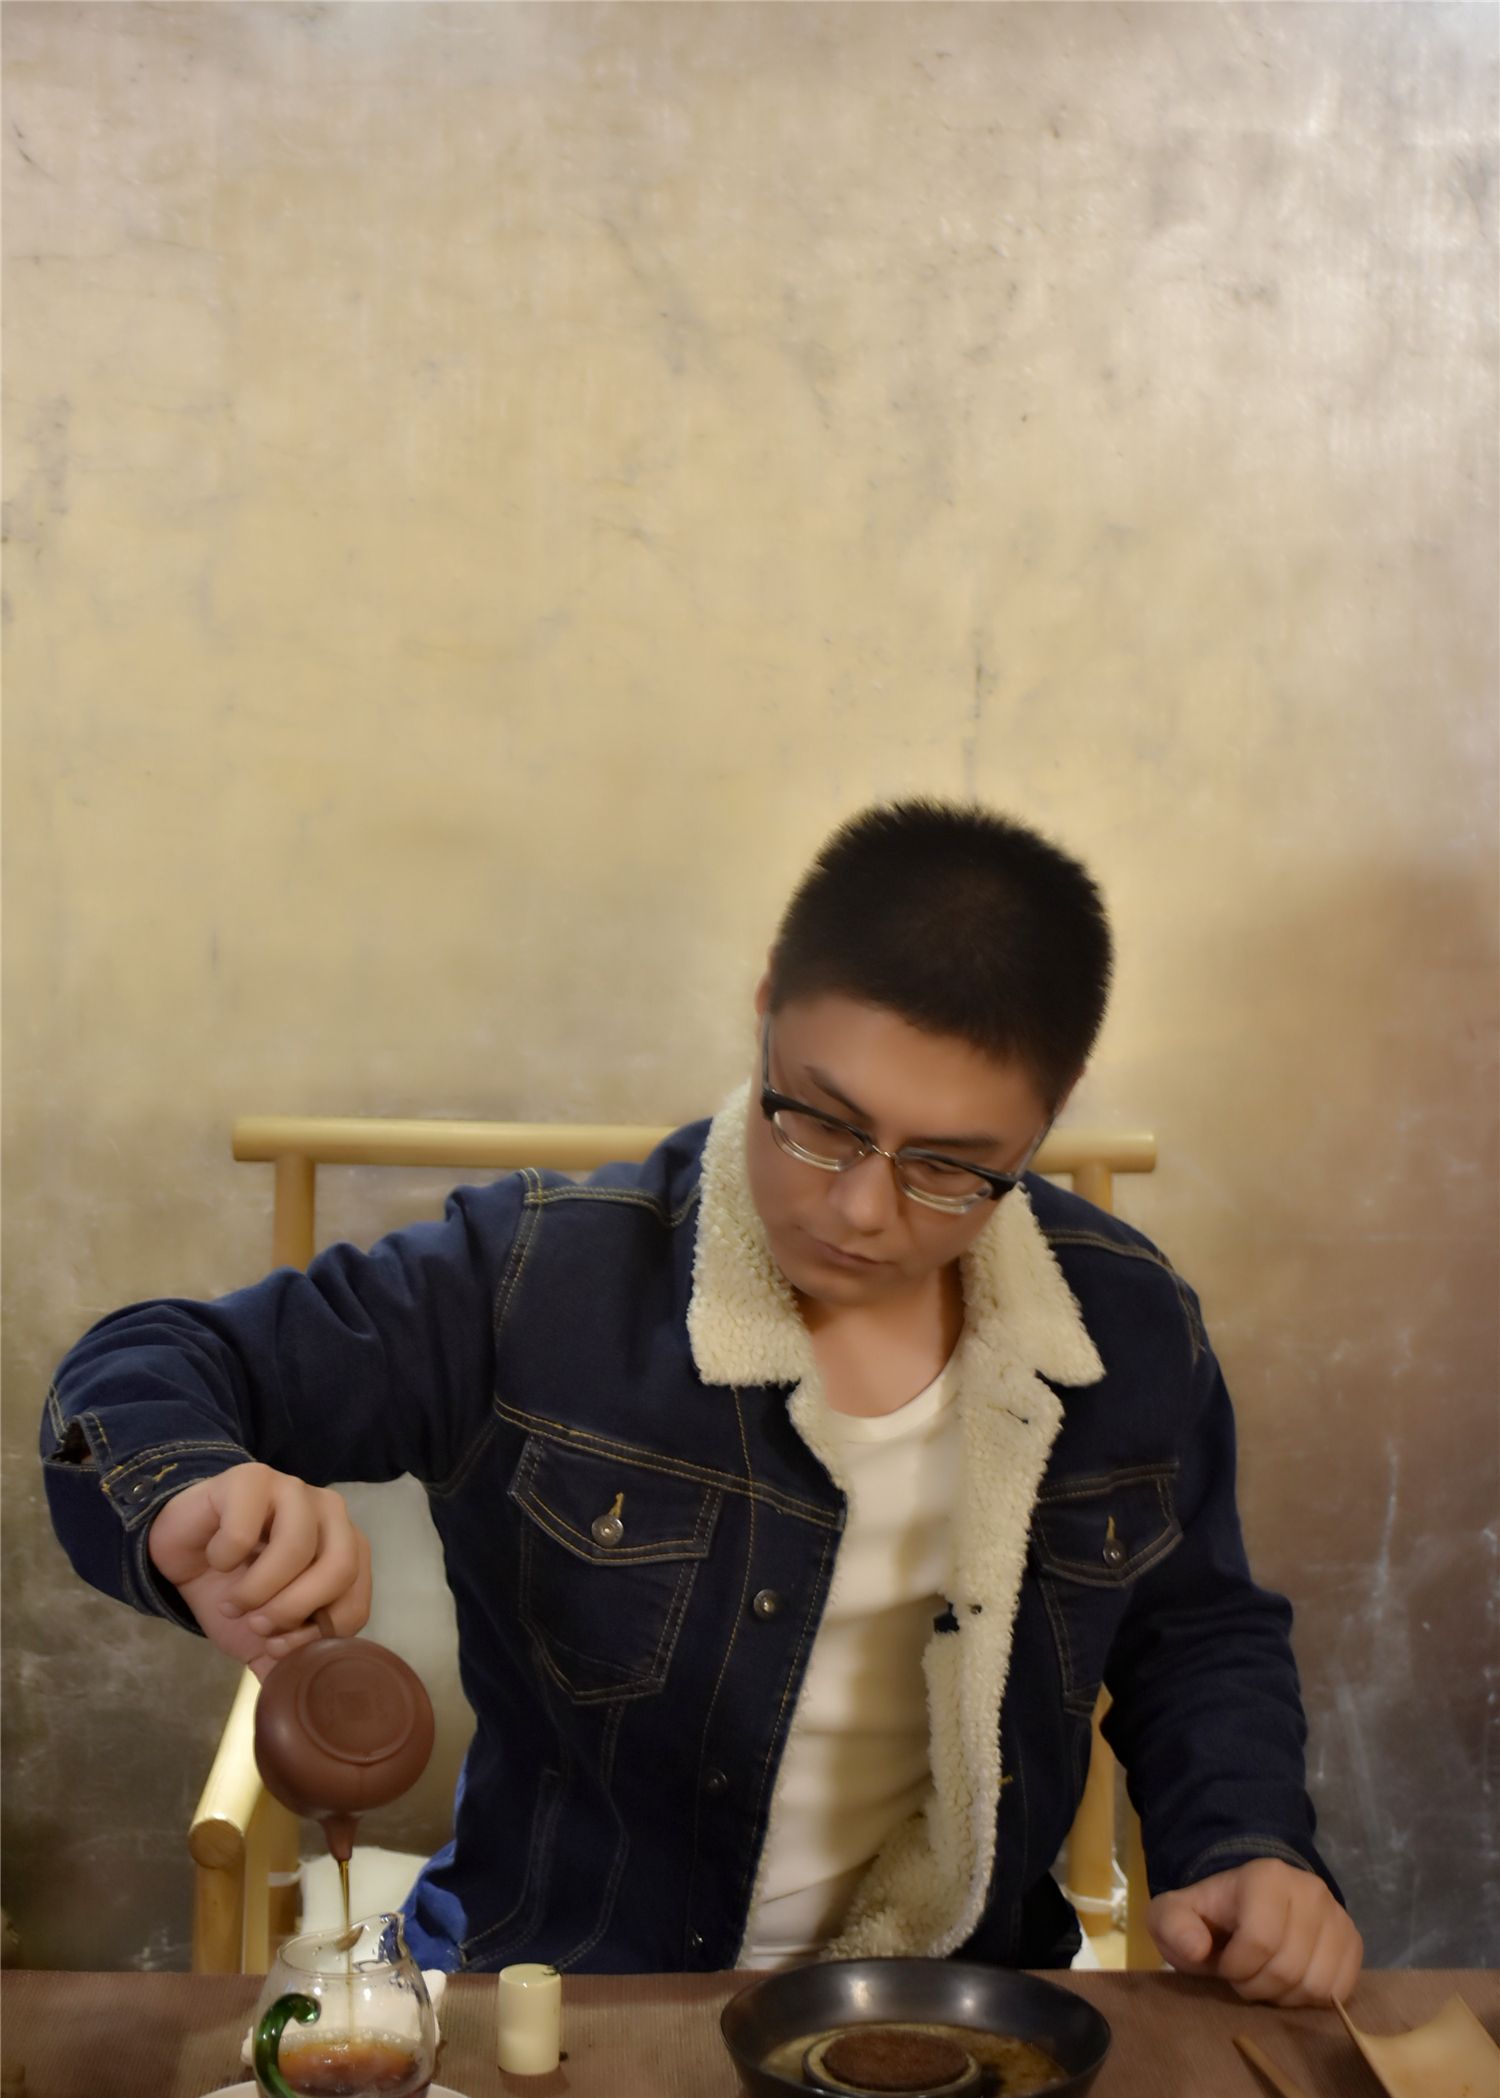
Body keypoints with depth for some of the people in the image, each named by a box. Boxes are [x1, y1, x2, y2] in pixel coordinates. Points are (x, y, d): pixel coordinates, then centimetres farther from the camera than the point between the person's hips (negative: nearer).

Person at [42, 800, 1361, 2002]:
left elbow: (1199, 1633, 15)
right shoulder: (534, 1284, -13)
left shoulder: (1134, 1331, -2)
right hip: (556, 1993, -2)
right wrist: (192, 1502, -34)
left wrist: (1248, 1853, -3)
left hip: (956, 2003, 3)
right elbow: (151, 1372, -10)